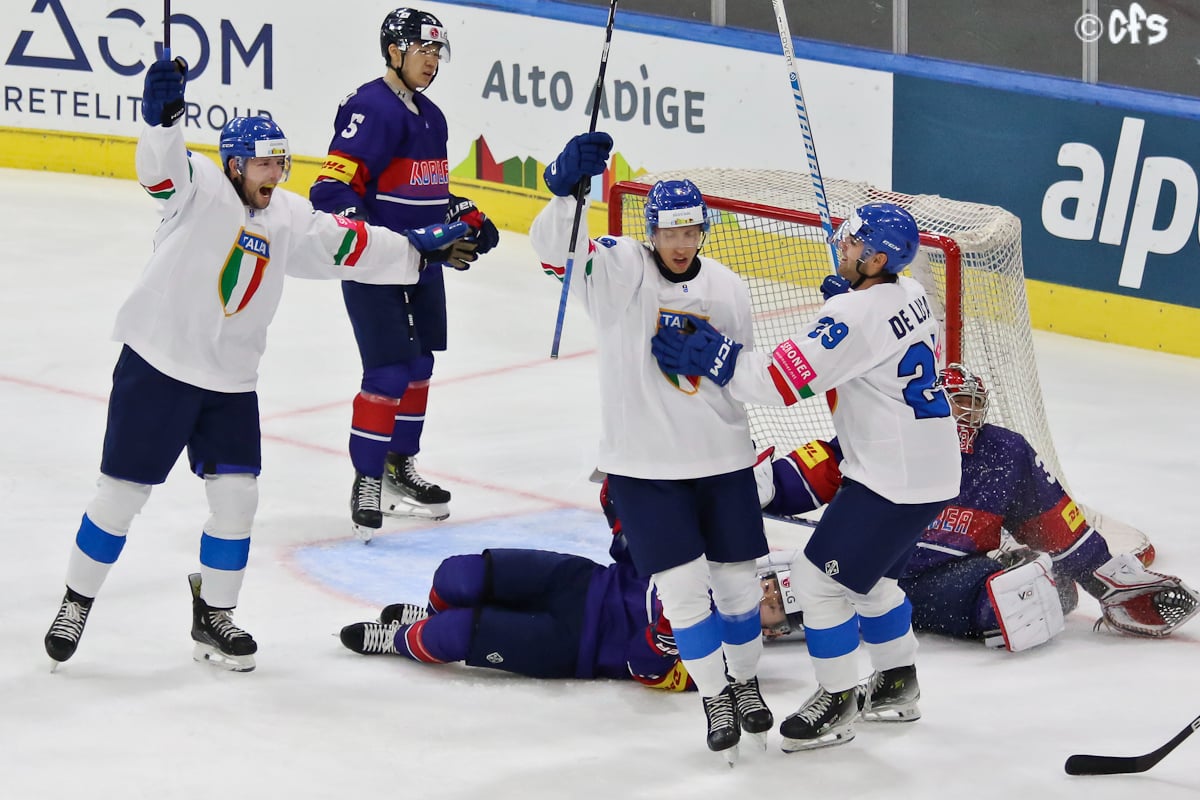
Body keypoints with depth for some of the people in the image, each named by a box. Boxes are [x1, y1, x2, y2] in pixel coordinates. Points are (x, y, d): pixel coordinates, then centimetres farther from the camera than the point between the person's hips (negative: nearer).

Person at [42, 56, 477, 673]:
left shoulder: (287, 219, 8)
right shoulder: (199, 189, -11)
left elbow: (349, 246, 13)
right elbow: (162, 165, -31)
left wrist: (421, 248, 7)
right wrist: (162, 117, -51)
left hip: (231, 381, 6)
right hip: (157, 366, -6)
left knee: (236, 498, 1)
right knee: (122, 493, 1)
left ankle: (212, 618, 17)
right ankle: (77, 604, 18)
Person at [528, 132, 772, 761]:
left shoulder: (726, 288, 3)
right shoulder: (619, 272, -10)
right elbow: (553, 244, -30)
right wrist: (565, 185, -46)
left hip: (721, 457, 3)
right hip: (644, 465, -3)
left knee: (735, 579, 11)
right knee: (683, 586, -4)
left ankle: (745, 681, 34)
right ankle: (715, 697, 13)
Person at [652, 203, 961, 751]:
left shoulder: (855, 315, -24)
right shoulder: (910, 295, 5)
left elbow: (783, 380, -26)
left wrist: (712, 357, -21)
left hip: (894, 480, -10)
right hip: (930, 466, 10)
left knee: (821, 579, -2)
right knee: (871, 577, 26)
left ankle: (837, 705, 8)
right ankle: (898, 684, 39)